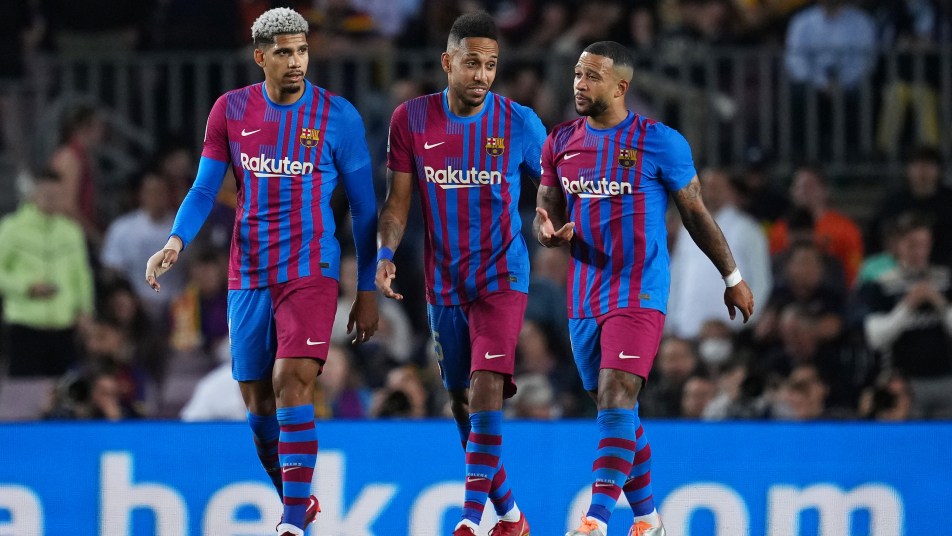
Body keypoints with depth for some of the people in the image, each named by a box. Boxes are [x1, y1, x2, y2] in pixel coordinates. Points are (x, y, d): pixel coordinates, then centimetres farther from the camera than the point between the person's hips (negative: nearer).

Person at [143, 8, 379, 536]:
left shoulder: (338, 117, -3)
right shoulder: (230, 111, 3)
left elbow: (364, 209, 2)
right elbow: (204, 190, 6)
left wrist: (367, 290, 1)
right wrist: (176, 241, -13)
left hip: (310, 271, -4)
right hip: (248, 274, 4)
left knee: (292, 383, -19)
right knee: (257, 398, 7)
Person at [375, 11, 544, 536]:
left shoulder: (519, 122, -6)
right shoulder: (411, 119, -2)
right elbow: (398, 198, 2)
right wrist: (385, 253, -13)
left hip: (501, 278, -3)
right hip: (443, 285, 3)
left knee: (486, 386, -20)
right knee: (462, 401, 11)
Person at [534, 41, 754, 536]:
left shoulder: (659, 142, -6)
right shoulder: (560, 142, 7)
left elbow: (696, 214, 2)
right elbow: (545, 214, 13)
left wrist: (733, 278, 7)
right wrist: (549, 233, -12)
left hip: (639, 294, -6)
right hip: (585, 298, 6)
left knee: (616, 399, -19)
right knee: (614, 409, 12)